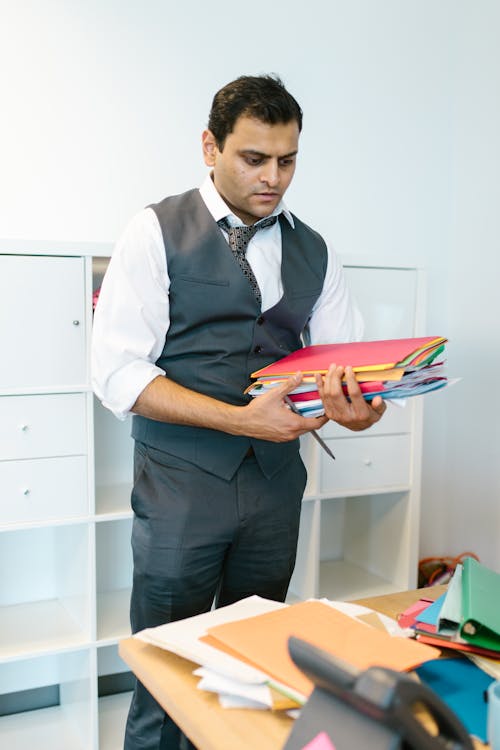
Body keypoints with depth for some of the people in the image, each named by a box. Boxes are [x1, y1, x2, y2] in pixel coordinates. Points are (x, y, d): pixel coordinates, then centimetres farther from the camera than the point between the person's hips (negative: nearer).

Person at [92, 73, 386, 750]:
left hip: (275, 488, 4)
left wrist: (356, 407, -20)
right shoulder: (157, 232, -5)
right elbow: (117, 372, -13)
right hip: (179, 486, -4)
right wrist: (240, 418, -23)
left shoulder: (313, 252, 9)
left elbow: (345, 361, 6)